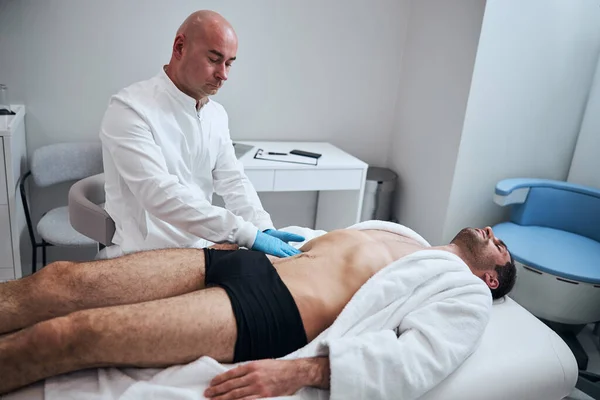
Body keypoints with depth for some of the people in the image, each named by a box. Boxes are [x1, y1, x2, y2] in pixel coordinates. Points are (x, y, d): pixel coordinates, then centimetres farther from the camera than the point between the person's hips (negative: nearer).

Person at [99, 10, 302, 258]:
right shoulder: (129, 108, -16)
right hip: (146, 256, -6)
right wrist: (249, 234, -28)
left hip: (201, 251, 6)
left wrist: (264, 228, -13)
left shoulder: (217, 114, 6)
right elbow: (160, 195, -25)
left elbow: (232, 181, 4)